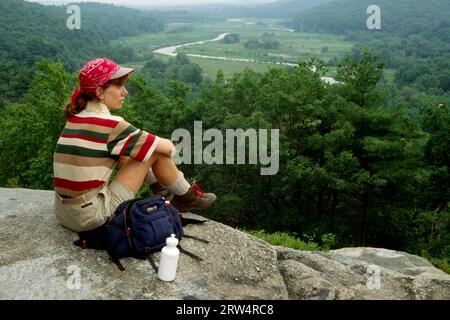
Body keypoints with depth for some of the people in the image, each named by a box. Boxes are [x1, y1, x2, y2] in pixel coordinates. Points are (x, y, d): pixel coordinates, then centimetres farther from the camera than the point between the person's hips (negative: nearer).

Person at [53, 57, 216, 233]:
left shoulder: (76, 118, 6)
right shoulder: (107, 124, -18)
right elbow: (168, 147, -9)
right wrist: (168, 147, 13)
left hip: (65, 214, 8)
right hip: (90, 217, -8)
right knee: (156, 152, -3)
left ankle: (160, 185, 36)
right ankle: (188, 197, 17)